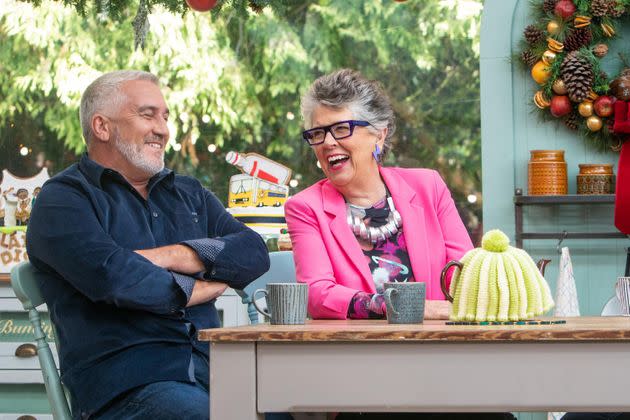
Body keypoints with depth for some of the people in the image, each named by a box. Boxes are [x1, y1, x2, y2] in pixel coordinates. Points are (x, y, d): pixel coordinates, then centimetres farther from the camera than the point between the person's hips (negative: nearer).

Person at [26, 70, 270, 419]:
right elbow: (110, 276, -12)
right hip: (125, 387, -5)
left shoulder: (189, 194, 26)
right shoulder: (62, 200, 6)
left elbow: (254, 253, 10)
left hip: (209, 372, 5)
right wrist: (200, 289, 3)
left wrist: (170, 256, -5)